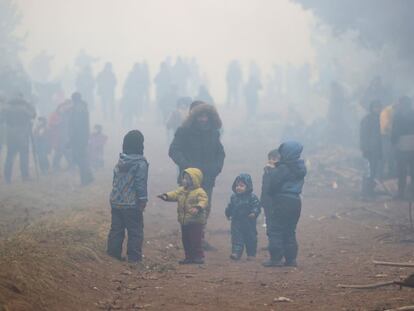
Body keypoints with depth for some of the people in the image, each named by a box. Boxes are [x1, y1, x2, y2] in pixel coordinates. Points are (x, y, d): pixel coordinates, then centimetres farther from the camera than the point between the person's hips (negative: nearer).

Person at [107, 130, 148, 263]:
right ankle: (134, 257, 2)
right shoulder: (140, 163, -15)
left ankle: (113, 252, 17)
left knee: (116, 229, 14)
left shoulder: (120, 161, 6)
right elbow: (141, 184, -16)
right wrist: (143, 201, -10)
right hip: (132, 204, -6)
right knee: (135, 231, 2)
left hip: (116, 201, 6)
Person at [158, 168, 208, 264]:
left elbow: (204, 201, -25)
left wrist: (198, 207, -43)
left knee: (195, 240, -6)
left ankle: (199, 256, 4)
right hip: (184, 222, 8)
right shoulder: (182, 190, 11)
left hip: (196, 222, -8)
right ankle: (189, 257, 21)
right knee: (186, 240, 12)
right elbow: (174, 194, 6)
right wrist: (166, 196, -13)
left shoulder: (199, 192, -13)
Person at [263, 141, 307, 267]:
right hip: (296, 201, 8)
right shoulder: (300, 168, 9)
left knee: (275, 230, -3)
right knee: (290, 231, 15)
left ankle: (276, 258, -8)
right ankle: (291, 258, 15)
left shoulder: (282, 169, -16)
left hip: (282, 201, -8)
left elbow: (273, 185, -15)